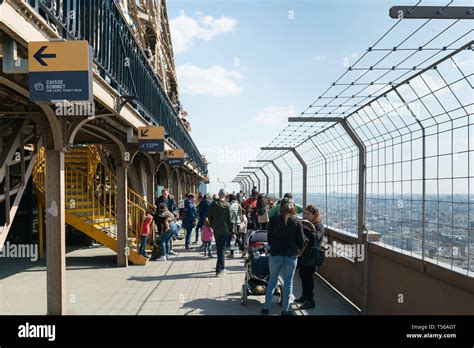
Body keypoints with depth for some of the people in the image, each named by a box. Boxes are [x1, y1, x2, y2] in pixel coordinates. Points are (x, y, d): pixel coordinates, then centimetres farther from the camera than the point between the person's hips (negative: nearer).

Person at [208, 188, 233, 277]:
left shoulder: (213, 204, -3)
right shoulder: (227, 205, -11)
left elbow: (209, 217, 3)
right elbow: (230, 219, -8)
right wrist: (232, 231, -2)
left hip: (216, 230, 3)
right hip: (225, 230, -3)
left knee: (219, 248, 17)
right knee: (222, 249, 0)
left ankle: (221, 267, 30)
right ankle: (219, 269, -6)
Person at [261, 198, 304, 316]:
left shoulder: (274, 219, -4)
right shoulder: (297, 221, -4)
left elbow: (269, 237, 3)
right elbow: (301, 240, 0)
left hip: (275, 254, 0)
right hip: (292, 255, 0)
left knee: (272, 280, 14)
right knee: (288, 282, 11)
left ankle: (266, 307, 17)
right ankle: (285, 310, 17)